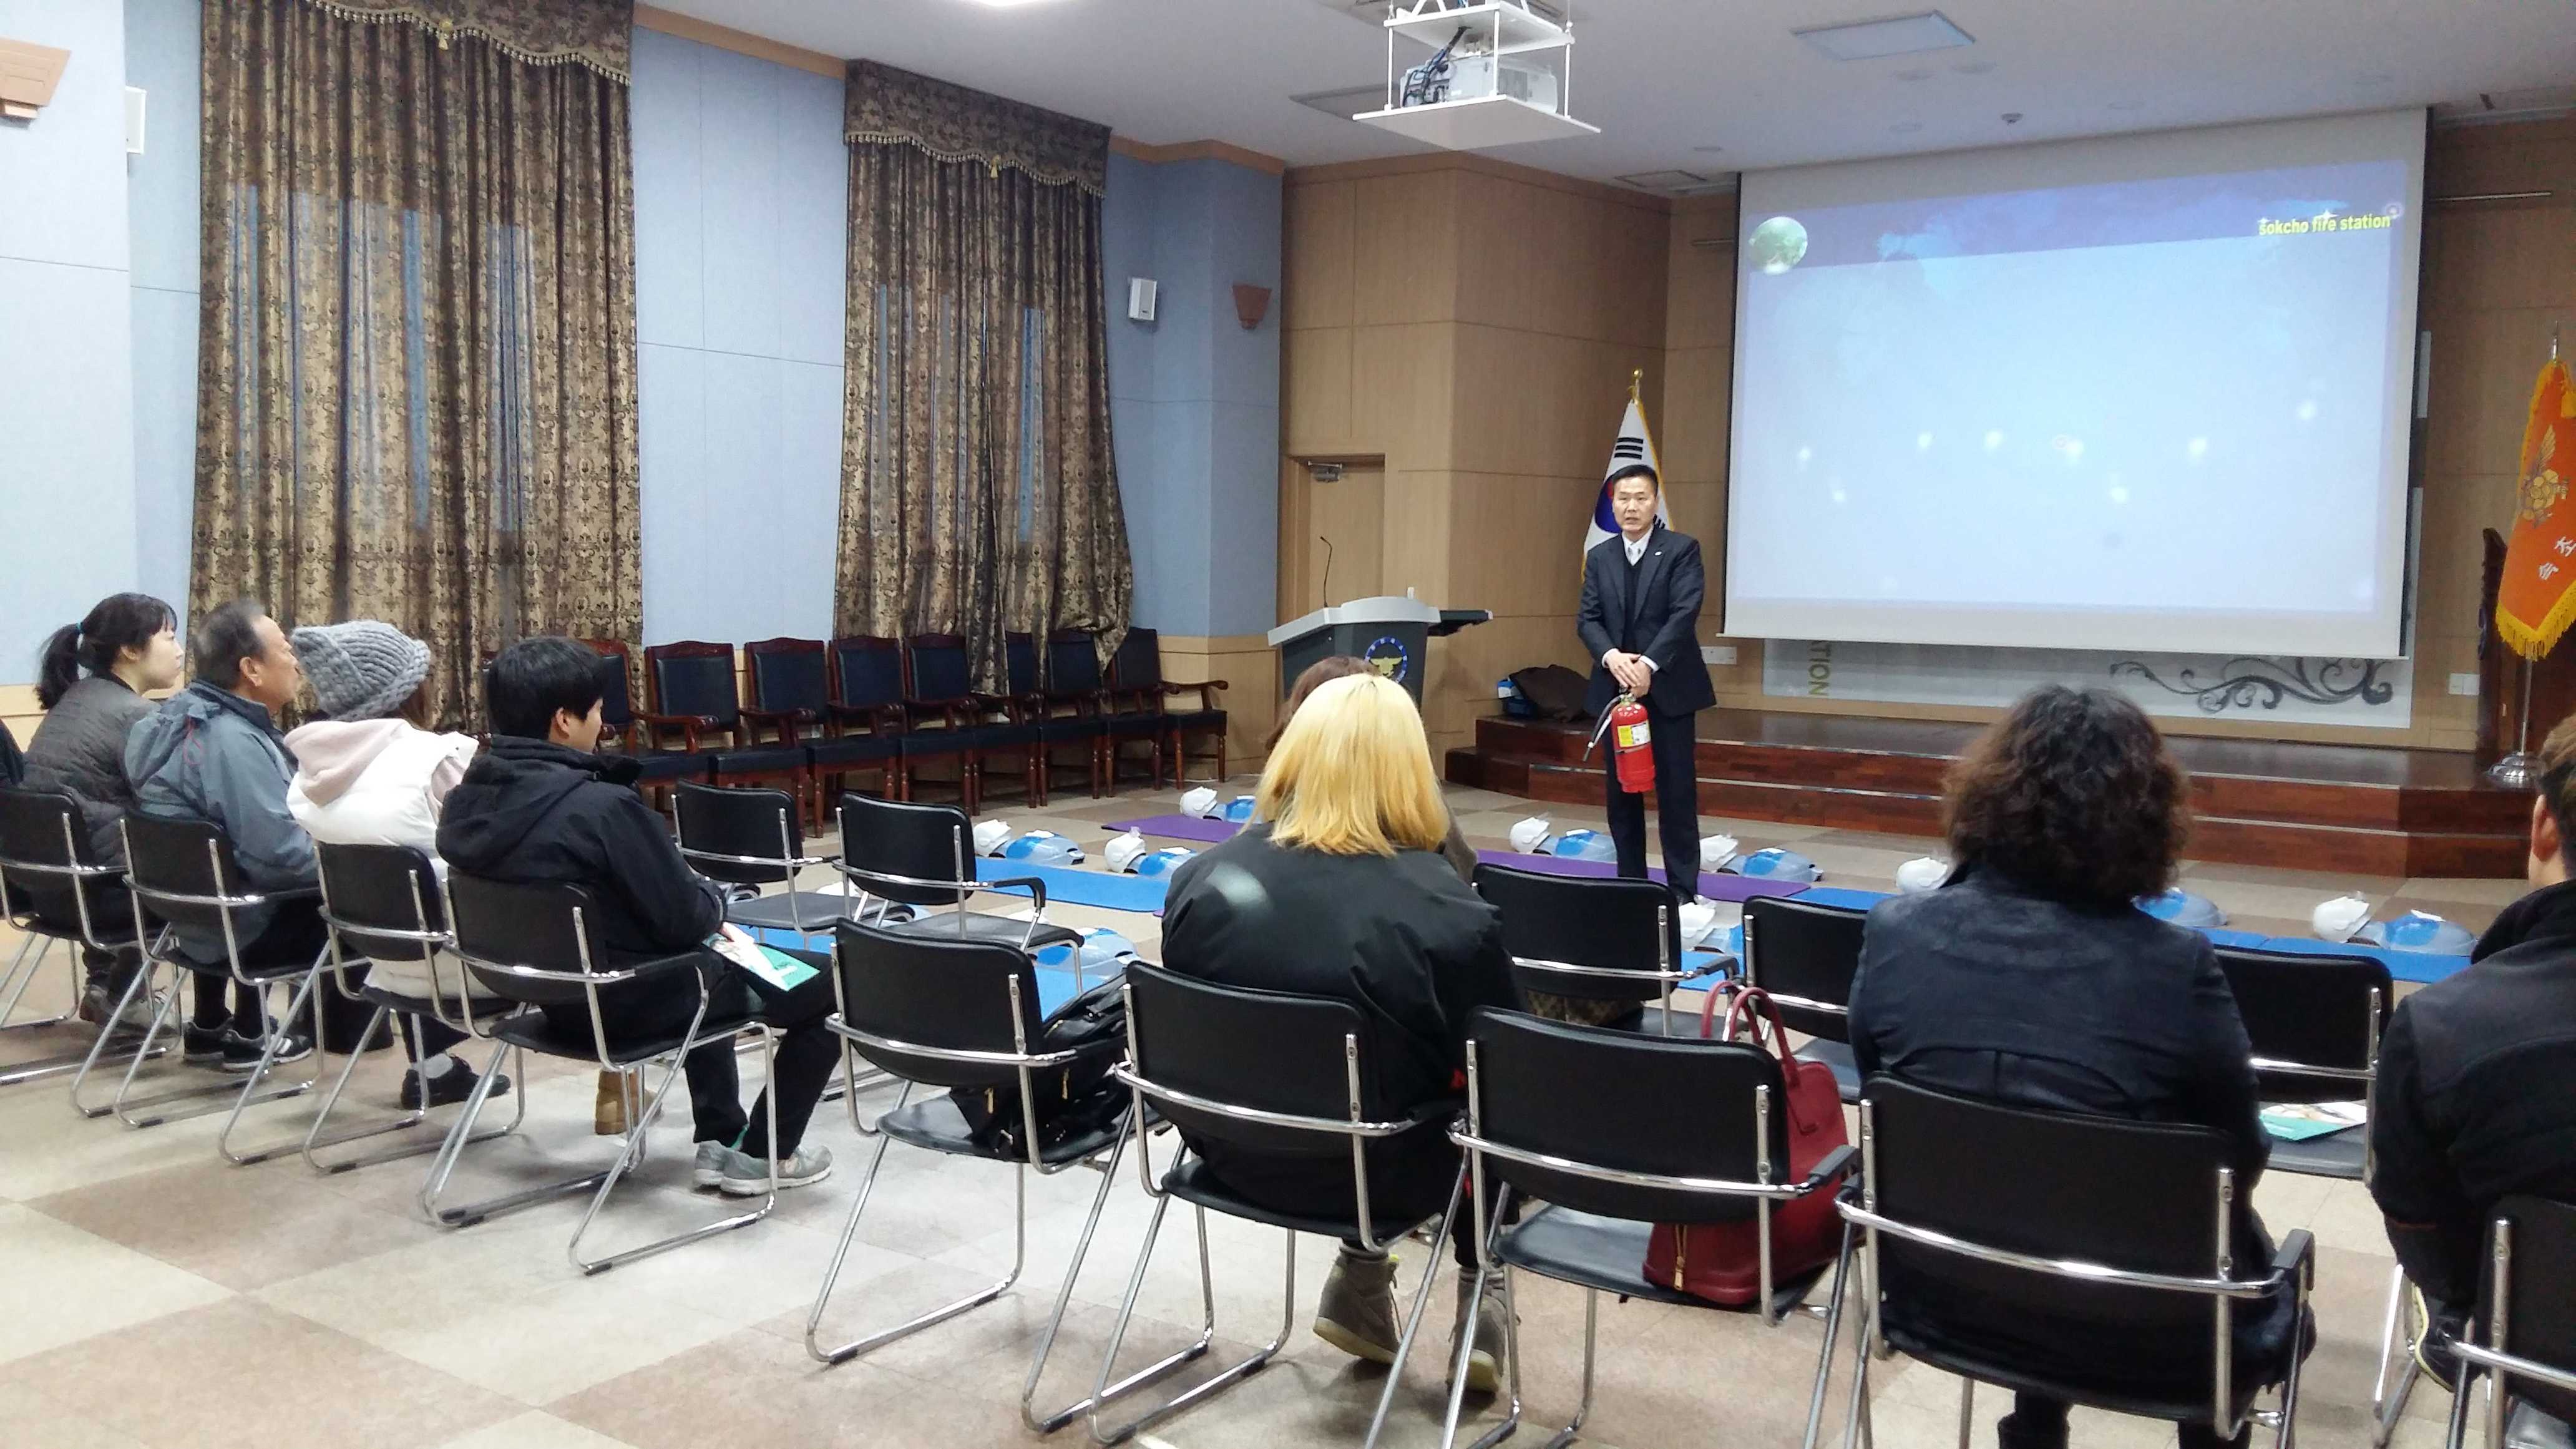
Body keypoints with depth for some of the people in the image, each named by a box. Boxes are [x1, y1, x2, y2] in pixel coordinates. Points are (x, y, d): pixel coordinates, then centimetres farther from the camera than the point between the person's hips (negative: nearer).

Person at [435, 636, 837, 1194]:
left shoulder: (467, 800, -3)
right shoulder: (604, 807, -29)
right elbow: (685, 918, -22)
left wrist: (701, 910, 10)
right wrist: (716, 898, 2)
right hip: (632, 999, -8)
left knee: (708, 963, 35)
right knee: (829, 980, 6)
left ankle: (720, 1139, 32)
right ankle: (763, 1153, 16)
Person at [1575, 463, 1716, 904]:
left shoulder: (1682, 549, -2)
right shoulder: (1599, 557, 11)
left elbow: (1684, 613, -12)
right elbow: (1587, 619, 4)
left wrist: (1648, 664, -22)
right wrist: (1611, 656, -16)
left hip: (1668, 688, -4)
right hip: (1614, 689, 4)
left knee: (1676, 793, -1)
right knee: (1622, 792, 7)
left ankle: (1682, 890, 5)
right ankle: (1631, 884, 16)